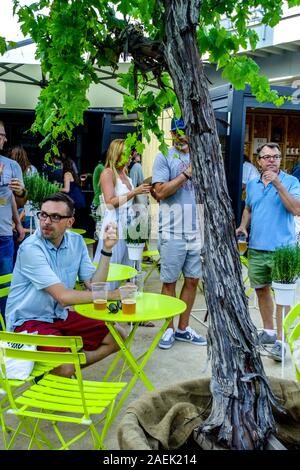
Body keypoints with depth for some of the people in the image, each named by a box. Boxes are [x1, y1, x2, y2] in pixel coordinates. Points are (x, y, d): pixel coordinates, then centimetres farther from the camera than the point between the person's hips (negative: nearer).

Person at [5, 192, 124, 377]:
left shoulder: (76, 241, -2)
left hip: (60, 315, 7)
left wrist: (107, 249, -15)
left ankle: (64, 369, 5)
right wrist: (112, 295, -21)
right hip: (29, 321, -7)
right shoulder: (31, 248, -22)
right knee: (66, 367, -29)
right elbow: (63, 296, -27)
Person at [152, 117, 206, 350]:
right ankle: (169, 329, 18)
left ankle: (183, 328, 25)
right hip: (173, 232, -5)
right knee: (170, 282, 4)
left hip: (197, 230, 5)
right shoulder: (165, 158, -3)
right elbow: (160, 192, -14)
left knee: (192, 280, 11)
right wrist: (187, 173, -15)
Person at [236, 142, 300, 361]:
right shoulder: (252, 184, 12)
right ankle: (268, 331, 29)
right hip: (256, 247, 6)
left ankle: (280, 340, 0)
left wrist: (278, 184, -22)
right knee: (261, 290, 14)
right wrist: (243, 226, 7)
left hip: (281, 248, -5)